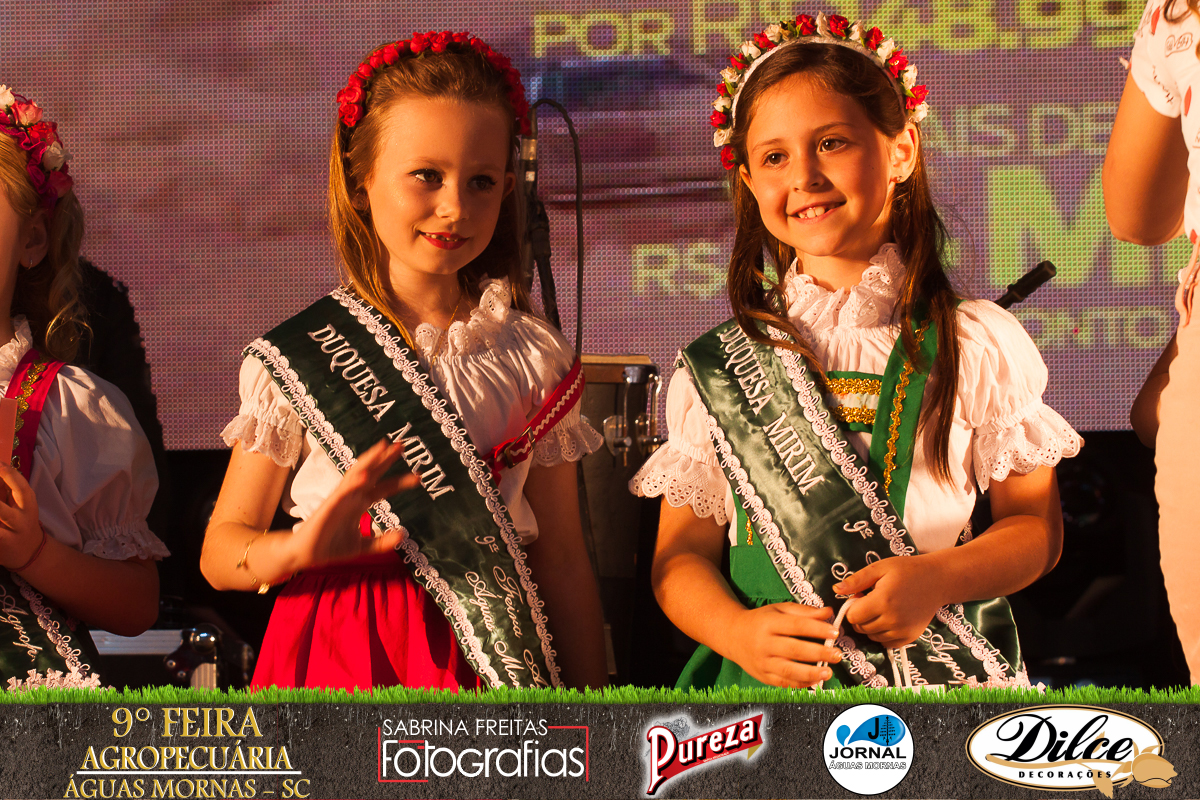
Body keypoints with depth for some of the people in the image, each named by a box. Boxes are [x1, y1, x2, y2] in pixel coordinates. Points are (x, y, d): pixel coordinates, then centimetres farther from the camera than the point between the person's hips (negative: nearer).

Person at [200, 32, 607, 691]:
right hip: (338, 662, -2)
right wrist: (300, 549, -21)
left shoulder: (533, 358, 5)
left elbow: (563, 561, 8)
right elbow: (221, 550, 1)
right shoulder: (296, 358, -1)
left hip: (490, 662, 2)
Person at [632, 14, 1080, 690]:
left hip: (945, 677, -1)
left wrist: (936, 581, -9)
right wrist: (737, 631, -12)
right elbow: (682, 555, 8)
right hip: (768, 682, 2)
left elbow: (1035, 526, 9)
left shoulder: (979, 345, 5)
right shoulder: (715, 366, 7)